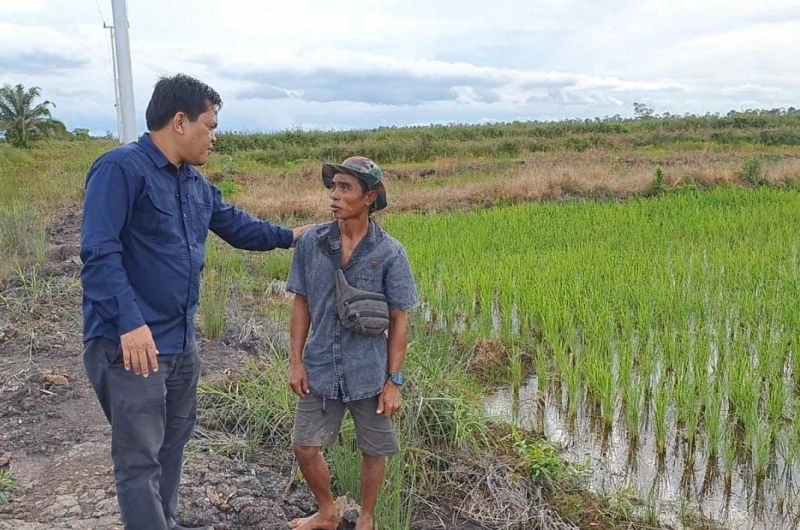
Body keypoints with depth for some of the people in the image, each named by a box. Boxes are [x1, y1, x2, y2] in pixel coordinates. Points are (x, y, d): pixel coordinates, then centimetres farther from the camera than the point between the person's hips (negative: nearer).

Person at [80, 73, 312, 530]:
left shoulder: (195, 183, 11)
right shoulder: (121, 168, -14)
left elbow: (237, 226, 25)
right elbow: (99, 253, -22)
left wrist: (290, 236, 25)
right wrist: (130, 322, -29)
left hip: (181, 339, 9)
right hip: (132, 342, -9)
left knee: (175, 437, 22)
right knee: (140, 458, -2)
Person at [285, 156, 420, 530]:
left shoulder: (390, 253, -12)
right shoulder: (310, 243, -6)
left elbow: (399, 320, -7)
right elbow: (301, 304, 3)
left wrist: (394, 381, -7)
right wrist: (296, 361, 0)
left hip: (370, 373, -2)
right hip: (321, 369, 2)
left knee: (373, 451, 13)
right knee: (305, 447, 9)